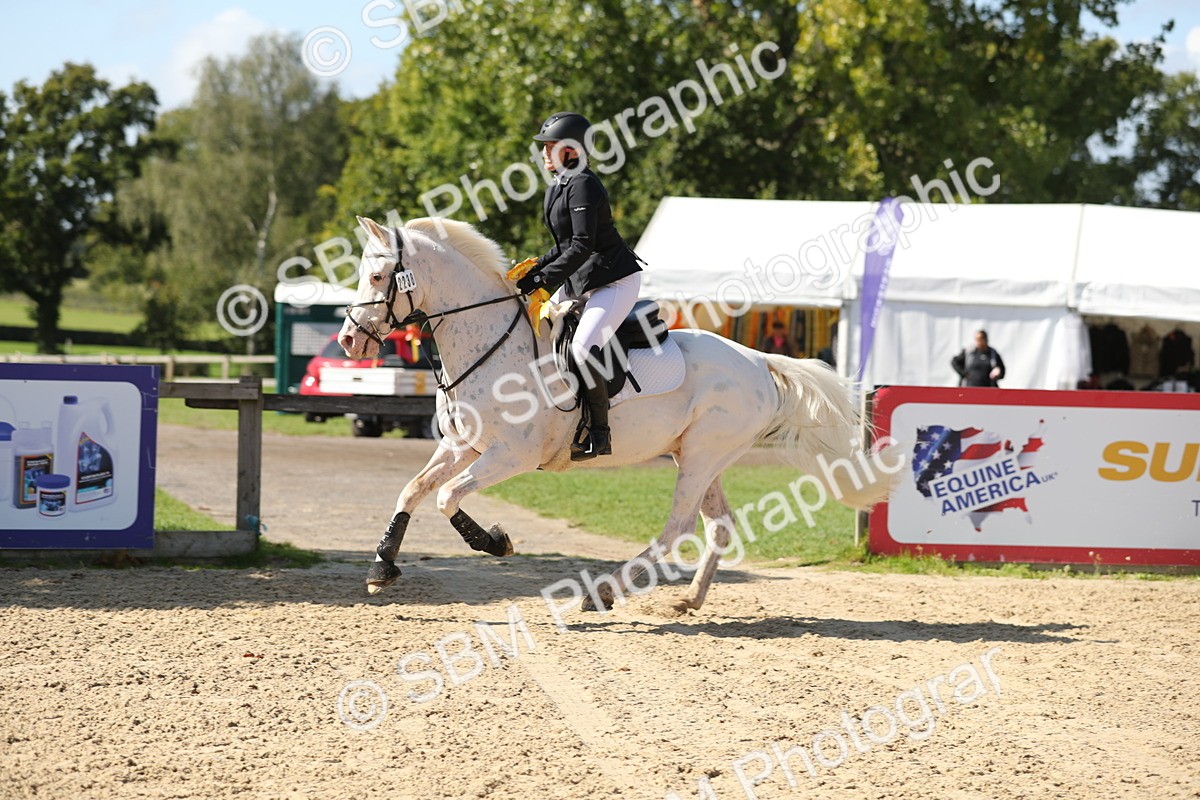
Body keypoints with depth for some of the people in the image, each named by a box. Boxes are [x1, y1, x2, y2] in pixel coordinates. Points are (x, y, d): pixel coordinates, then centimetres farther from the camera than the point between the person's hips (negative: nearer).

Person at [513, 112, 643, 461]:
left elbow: (582, 246, -24)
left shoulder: (582, 184, -16)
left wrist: (544, 279, -25)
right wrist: (536, 267, 6)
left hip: (616, 281, -11)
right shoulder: (556, 188, 14)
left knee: (583, 346, -26)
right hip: (580, 282, 11)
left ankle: (600, 433, -19)